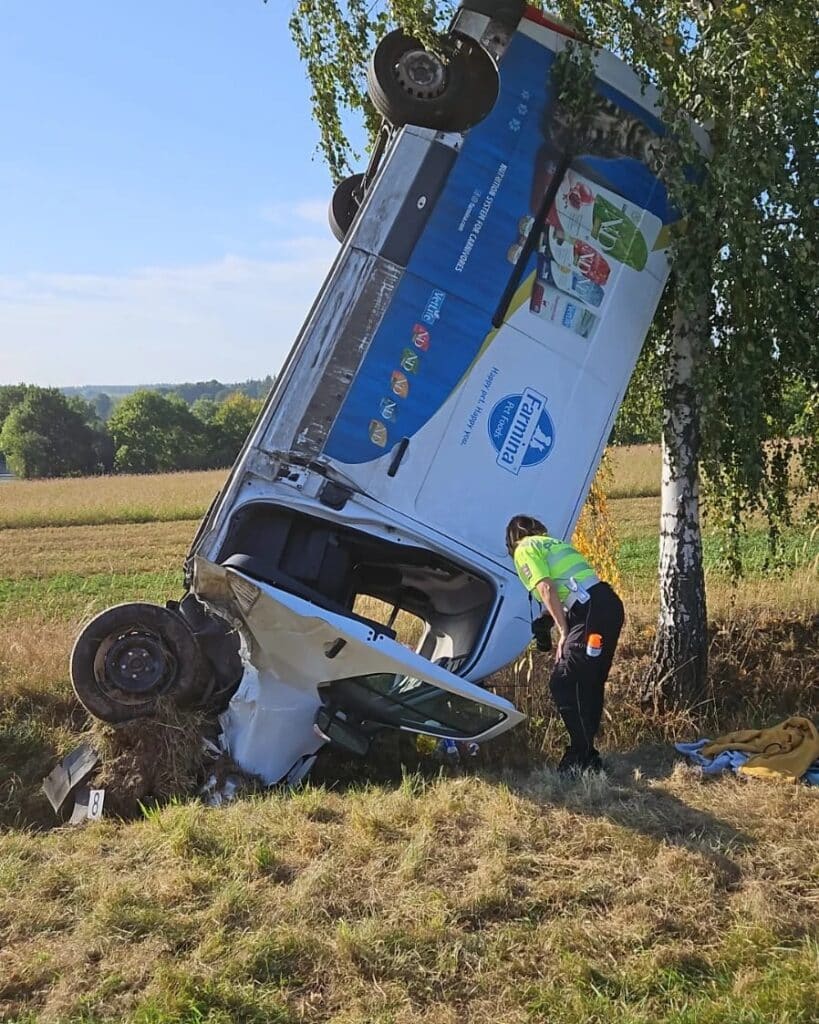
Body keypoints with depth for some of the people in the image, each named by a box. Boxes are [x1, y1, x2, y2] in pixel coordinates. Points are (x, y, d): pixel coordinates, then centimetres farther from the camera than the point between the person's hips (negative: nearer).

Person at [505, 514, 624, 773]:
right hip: (609, 603, 9)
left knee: (564, 684, -4)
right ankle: (585, 753, 24)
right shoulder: (554, 543, 30)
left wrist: (564, 633, -9)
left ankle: (584, 759, -2)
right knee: (589, 684, 16)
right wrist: (546, 622, 29)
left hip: (591, 612, -9)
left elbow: (547, 589, -7)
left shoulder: (525, 550, 6)